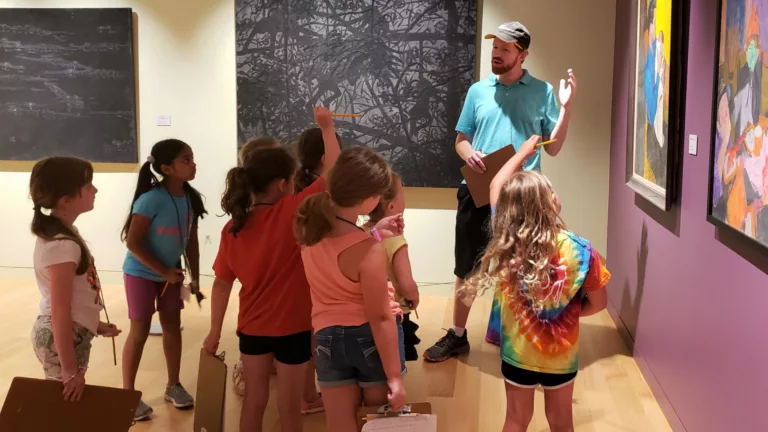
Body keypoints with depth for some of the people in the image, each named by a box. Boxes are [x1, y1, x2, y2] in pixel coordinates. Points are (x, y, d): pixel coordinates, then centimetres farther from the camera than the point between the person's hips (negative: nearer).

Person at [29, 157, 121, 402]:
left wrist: (94, 324, 19)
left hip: (70, 335, 9)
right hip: (62, 340, -9)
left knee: (62, 402, 19)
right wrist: (70, 370, -23)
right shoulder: (62, 245, -25)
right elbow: (60, 311, -25)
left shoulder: (60, 233, 6)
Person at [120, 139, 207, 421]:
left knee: (172, 326, 12)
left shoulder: (190, 198, -8)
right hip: (142, 273, -6)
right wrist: (163, 272, -20)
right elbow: (133, 242, -24)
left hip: (171, 272, 6)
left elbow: (191, 241, 1)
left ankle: (173, 386, 28)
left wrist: (195, 278, 2)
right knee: (139, 332, 0)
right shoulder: (151, 199, -26)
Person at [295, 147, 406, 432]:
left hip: (328, 337, 5)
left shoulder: (309, 223, -7)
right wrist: (394, 375, -15)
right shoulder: (369, 250, -26)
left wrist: (372, 234, 16)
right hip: (368, 338, -5)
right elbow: (380, 318, -22)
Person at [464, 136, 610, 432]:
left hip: (517, 352, 1)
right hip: (561, 354, -1)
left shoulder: (504, 241, -16)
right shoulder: (578, 250, -21)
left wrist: (523, 151, 14)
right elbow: (598, 303, -9)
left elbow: (496, 186, 1)